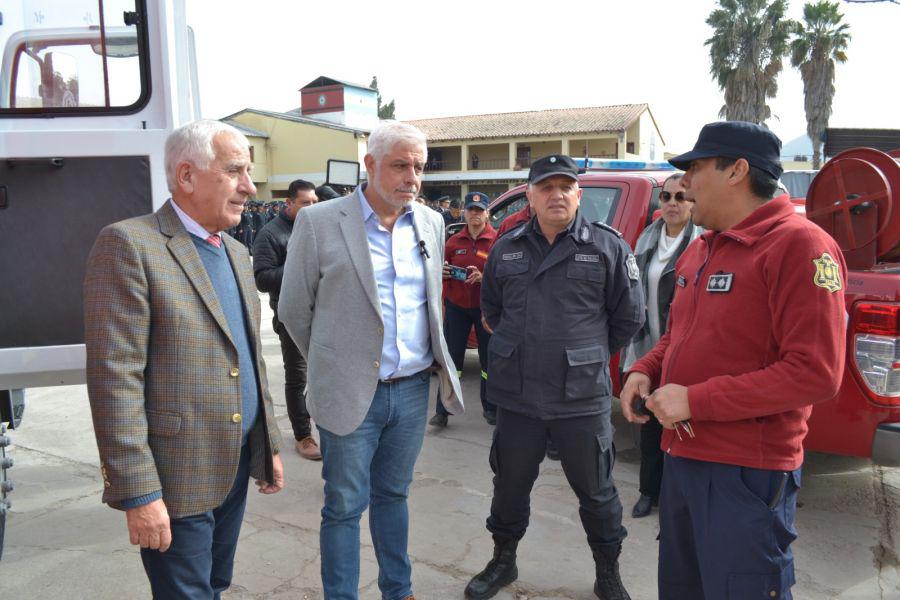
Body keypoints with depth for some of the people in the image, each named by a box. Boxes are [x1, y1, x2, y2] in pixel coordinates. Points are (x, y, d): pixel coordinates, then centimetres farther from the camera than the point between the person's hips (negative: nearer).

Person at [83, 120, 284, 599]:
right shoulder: (128, 244, -14)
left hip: (237, 468, 7)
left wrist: (269, 445, 16)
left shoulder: (236, 253, 11)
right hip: (176, 477, -7)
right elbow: (115, 378, -18)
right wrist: (137, 493, -18)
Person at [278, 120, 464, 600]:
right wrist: (334, 363, 8)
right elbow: (294, 310, -1)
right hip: (351, 394, -4)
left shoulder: (431, 224, 5)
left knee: (393, 495, 20)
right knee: (345, 506, 8)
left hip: (414, 389, 4)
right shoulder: (319, 222, -10)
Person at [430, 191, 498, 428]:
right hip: (456, 306, 2)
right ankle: (442, 411, 11)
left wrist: (482, 277, -24)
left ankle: (490, 408, 24)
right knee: (452, 358, 5)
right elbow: (444, 270, 15)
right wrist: (443, 271, -8)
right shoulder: (454, 241, 6)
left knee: (489, 359, 7)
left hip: (485, 307, -2)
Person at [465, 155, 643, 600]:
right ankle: (503, 561, 39)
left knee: (596, 490, 12)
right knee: (509, 483, 16)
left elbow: (628, 317, 2)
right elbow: (490, 308, 19)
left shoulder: (607, 246, -4)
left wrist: (590, 356, 8)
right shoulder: (506, 248, 5)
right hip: (515, 395, 3)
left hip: (582, 397, -2)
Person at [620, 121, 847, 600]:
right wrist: (644, 371, 1)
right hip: (682, 458, 9)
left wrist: (695, 400, -22)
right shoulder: (700, 250, 12)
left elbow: (815, 373, -22)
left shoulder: (799, 245, -16)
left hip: (746, 474, -8)